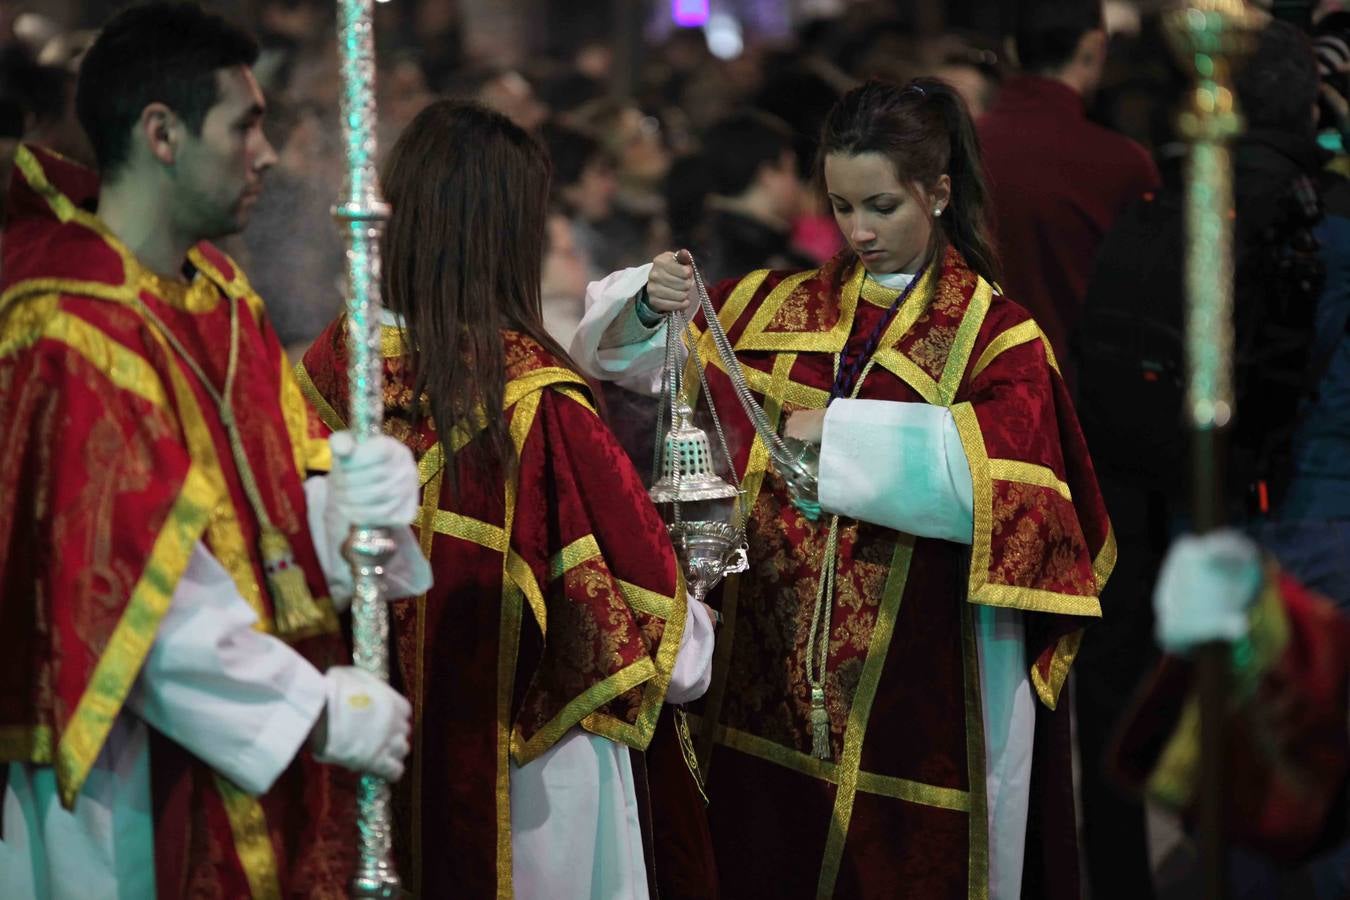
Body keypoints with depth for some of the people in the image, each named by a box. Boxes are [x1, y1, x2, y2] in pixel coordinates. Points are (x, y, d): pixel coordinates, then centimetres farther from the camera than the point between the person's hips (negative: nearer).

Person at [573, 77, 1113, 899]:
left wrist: (843, 429, -21)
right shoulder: (780, 308, 10)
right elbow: (625, 351, 11)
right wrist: (650, 306, -12)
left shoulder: (994, 334, -3)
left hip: (918, 679, -4)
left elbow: (999, 467, -20)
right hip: (773, 663, 4)